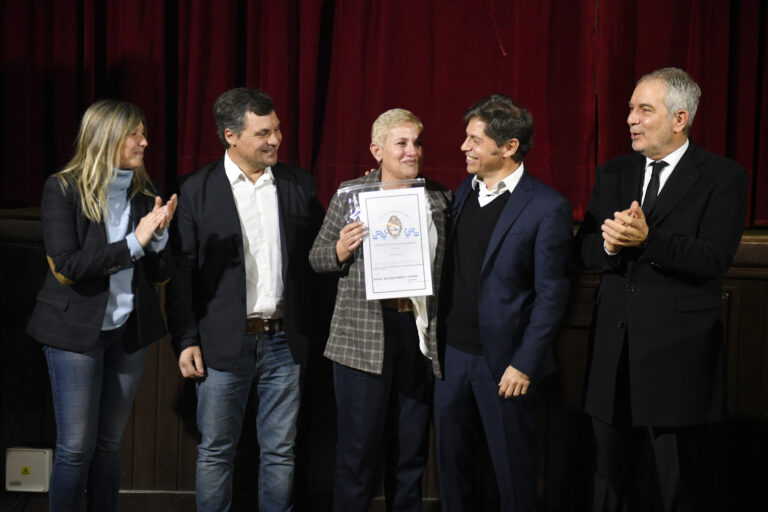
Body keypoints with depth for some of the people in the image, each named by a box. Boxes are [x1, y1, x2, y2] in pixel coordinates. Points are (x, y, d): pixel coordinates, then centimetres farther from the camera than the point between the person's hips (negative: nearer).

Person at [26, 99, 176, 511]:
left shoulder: (143, 192, 4)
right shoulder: (63, 188, -8)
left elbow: (161, 274, 5)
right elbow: (66, 266, -17)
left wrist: (159, 234, -14)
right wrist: (133, 243, -18)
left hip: (129, 331, 4)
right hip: (76, 331, -4)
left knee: (110, 443, 11)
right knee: (76, 448, 0)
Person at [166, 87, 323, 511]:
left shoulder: (299, 184, 5)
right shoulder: (197, 190, -2)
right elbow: (182, 272, -2)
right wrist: (185, 341, -6)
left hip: (283, 340, 2)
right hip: (224, 344, -2)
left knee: (280, 452, 10)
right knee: (216, 452, 7)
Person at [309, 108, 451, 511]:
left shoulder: (439, 198, 9)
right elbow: (316, 258, 6)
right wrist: (341, 249, -15)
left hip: (421, 337, 3)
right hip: (364, 337, -3)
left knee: (412, 449, 12)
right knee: (358, 447, 1)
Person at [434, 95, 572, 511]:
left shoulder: (546, 208, -13)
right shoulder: (465, 191, 9)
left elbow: (551, 294, -13)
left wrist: (524, 365, -15)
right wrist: (439, 334, 8)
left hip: (502, 361, -6)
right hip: (453, 352, 6)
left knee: (512, 471, 7)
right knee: (451, 462, 15)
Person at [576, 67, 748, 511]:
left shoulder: (723, 178, -6)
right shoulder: (613, 174, 11)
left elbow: (715, 258, -17)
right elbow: (585, 248, 6)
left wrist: (646, 239, -28)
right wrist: (610, 244, -17)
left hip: (678, 357, -5)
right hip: (615, 354, 5)